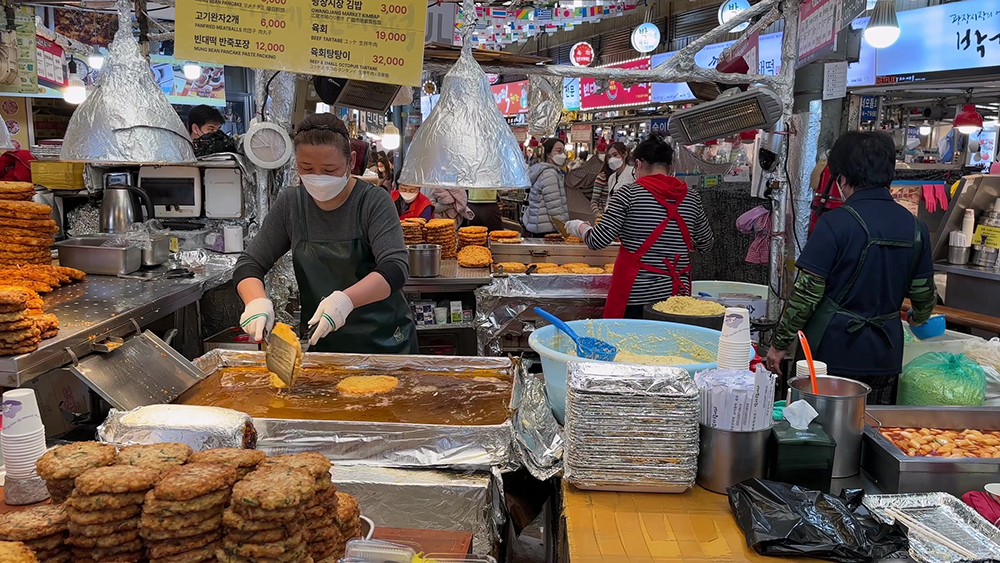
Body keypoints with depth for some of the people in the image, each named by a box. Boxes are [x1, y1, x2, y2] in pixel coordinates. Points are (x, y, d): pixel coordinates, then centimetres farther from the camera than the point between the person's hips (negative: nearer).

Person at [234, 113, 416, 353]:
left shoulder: (374, 202, -13)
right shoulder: (290, 204, -1)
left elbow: (395, 268, -24)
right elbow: (249, 264, 0)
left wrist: (345, 299, -41)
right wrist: (257, 302, -22)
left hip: (385, 342, -3)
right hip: (322, 343, 3)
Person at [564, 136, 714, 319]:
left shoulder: (629, 193, -8)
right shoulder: (691, 197, 4)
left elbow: (598, 241, -10)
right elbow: (707, 244, 14)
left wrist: (580, 227, 10)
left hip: (635, 296, -4)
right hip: (677, 293, 4)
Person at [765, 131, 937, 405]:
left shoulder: (835, 223, -14)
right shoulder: (916, 228, 2)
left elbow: (807, 292, -15)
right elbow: (924, 294, 11)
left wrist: (780, 343, -5)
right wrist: (919, 319, 35)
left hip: (834, 350, -5)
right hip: (884, 355, 5)